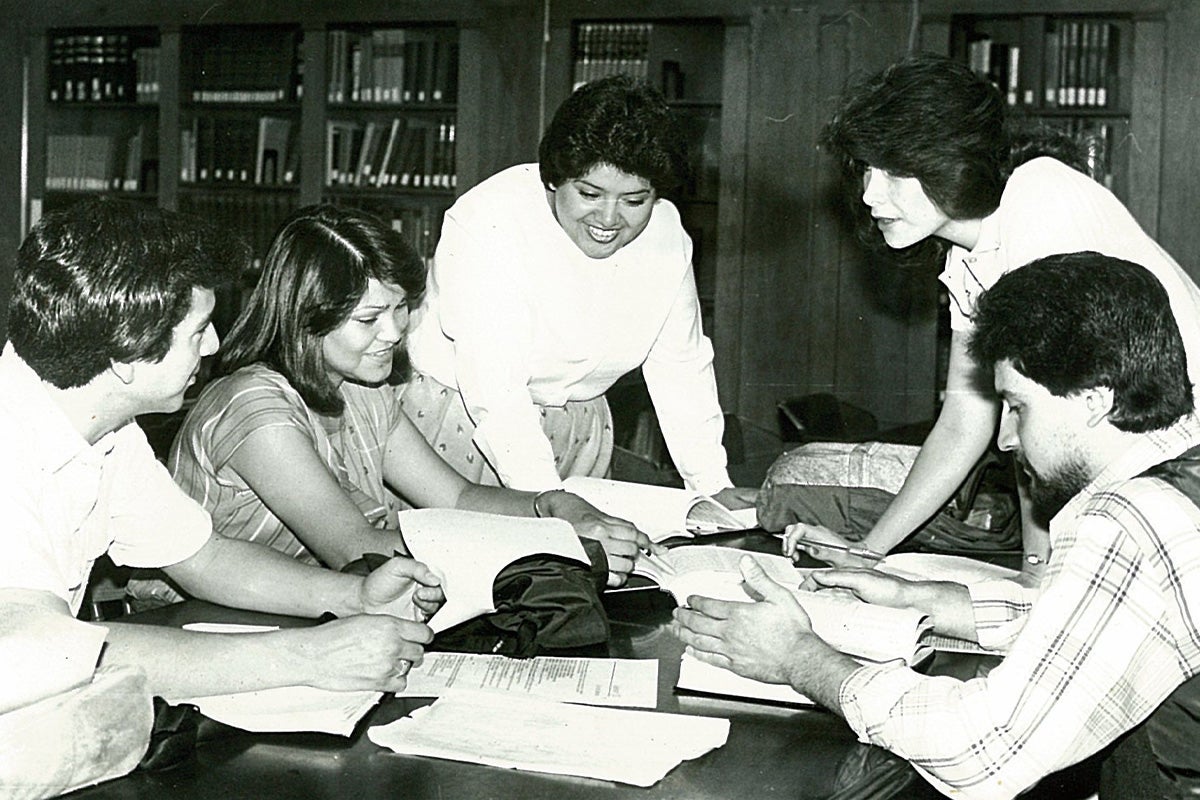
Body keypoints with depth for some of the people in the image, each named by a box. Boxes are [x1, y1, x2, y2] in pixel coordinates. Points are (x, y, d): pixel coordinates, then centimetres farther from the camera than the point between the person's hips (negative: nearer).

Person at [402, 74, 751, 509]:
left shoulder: (666, 234, -5)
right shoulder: (489, 225, -23)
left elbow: (682, 367, 2)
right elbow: (492, 382, -29)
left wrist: (714, 486, -5)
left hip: (577, 431, 5)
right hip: (460, 414, -4)